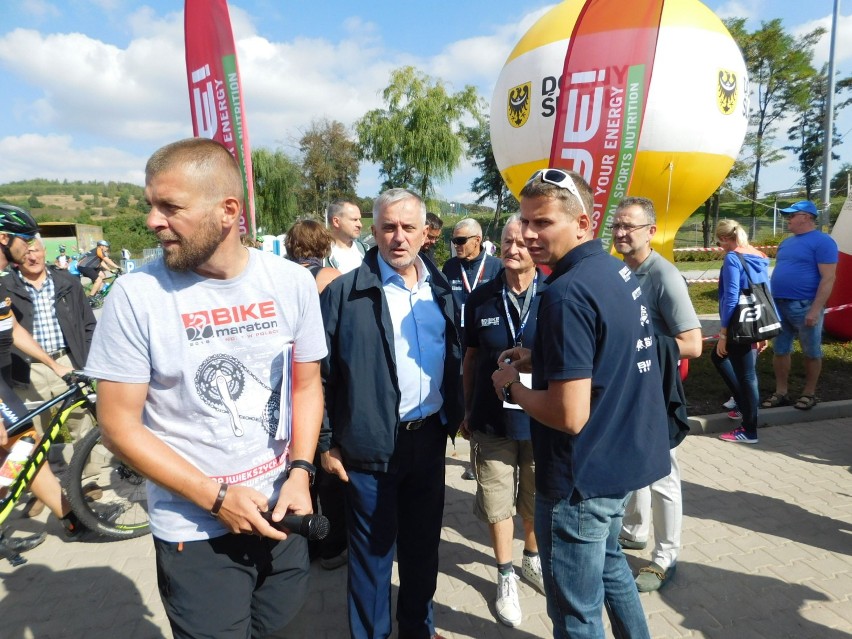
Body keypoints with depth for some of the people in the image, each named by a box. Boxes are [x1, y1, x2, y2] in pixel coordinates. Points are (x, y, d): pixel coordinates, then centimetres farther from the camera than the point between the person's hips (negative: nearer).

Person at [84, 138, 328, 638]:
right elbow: (119, 424, -11)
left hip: (279, 512, 3)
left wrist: (300, 473, -11)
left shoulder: (293, 282, -7)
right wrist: (216, 498, -15)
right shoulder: (136, 295, -14)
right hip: (193, 530, -2)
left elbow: (307, 384, 2)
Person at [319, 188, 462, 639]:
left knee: (423, 543, 22)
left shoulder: (442, 290, 5)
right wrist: (327, 443, -8)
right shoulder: (345, 292, -10)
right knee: (373, 551, 13)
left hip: (430, 438, 5)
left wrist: (453, 417, 10)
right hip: (372, 444, -5)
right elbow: (321, 373, -8)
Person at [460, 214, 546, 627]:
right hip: (492, 419, 1)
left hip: (541, 419, 0)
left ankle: (531, 558, 47)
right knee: (497, 502, 13)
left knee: (536, 501, 20)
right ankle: (505, 575, 36)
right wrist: (467, 410, 7)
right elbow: (471, 357, 4)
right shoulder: (480, 298, -3)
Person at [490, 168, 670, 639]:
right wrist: (540, 358, 9)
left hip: (583, 475, -10)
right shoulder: (618, 270, 4)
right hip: (624, 455, 10)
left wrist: (511, 386, -12)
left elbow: (569, 415, -29)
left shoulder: (566, 292, -26)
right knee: (607, 561, 32)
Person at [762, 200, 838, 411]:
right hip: (779, 306, 7)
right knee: (780, 350, 11)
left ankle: (809, 393, 21)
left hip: (805, 307, -7)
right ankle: (781, 392, 21)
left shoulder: (822, 241, -9)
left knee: (811, 353, 8)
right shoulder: (787, 242, 14)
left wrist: (815, 309, -20)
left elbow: (828, 278, -14)